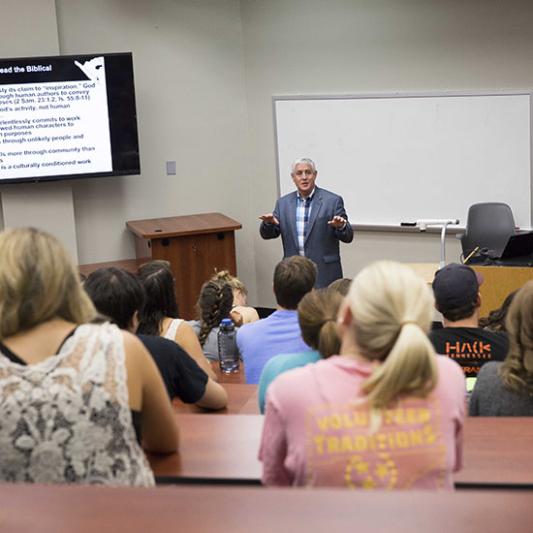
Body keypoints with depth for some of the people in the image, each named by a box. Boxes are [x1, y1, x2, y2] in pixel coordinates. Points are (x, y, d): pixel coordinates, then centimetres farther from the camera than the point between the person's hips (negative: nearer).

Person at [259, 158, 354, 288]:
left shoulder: (332, 201, 0)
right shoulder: (283, 203, 10)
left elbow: (348, 237, -2)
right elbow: (267, 234, 9)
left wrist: (341, 226, -24)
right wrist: (268, 223, -13)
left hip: (324, 273, -3)